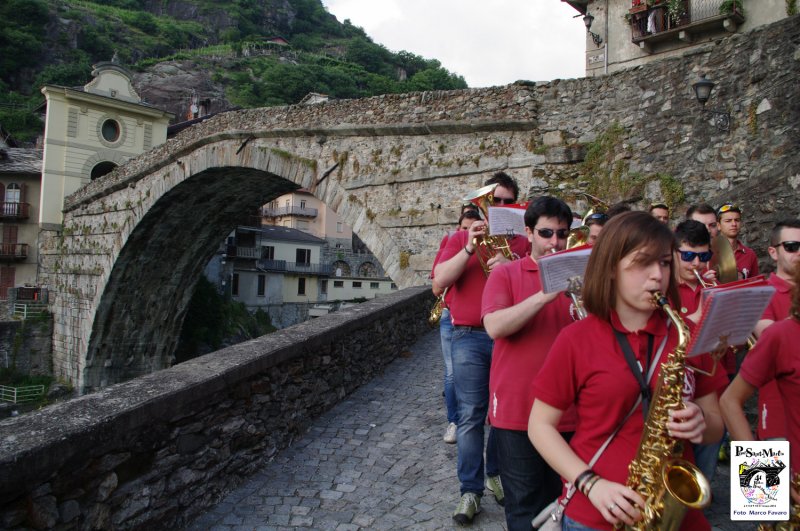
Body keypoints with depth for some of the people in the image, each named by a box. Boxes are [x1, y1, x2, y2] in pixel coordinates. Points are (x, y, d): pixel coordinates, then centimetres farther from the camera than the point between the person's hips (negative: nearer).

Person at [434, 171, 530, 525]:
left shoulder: (523, 242, 10)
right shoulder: (460, 238, 7)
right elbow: (439, 281, -5)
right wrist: (469, 248, -15)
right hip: (469, 337, -1)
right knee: (471, 415, -2)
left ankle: (497, 474, 30)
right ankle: (470, 491, 7)